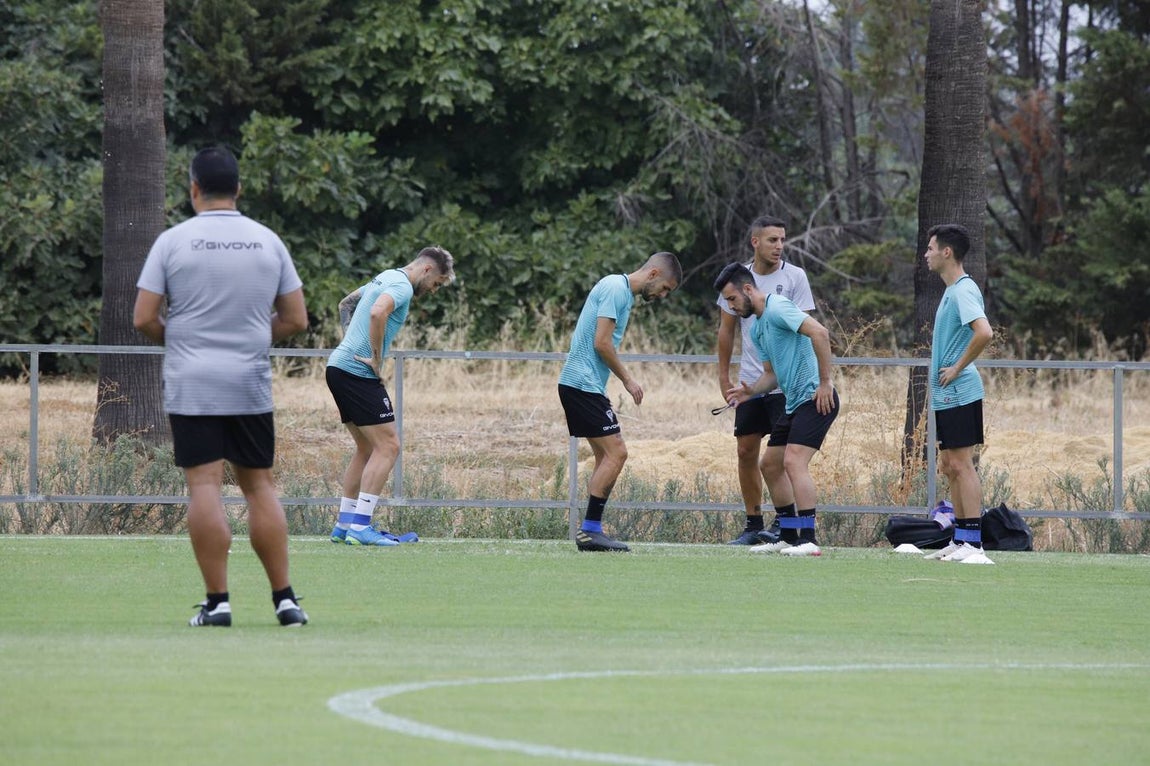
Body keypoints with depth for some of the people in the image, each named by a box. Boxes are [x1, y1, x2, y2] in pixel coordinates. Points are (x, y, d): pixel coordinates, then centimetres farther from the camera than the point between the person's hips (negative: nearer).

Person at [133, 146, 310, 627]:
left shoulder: (173, 241, -3)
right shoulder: (268, 242, 6)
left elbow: (143, 319, -4)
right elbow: (296, 320, 9)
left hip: (191, 386, -3)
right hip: (251, 387, 3)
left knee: (204, 487, -4)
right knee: (259, 485, 9)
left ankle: (217, 601, -8)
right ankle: (285, 600, 7)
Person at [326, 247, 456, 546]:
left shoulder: (385, 278, 20)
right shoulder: (402, 286, -11)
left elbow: (346, 303, 35)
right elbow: (377, 313, -31)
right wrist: (376, 360, -22)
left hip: (340, 365, 10)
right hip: (358, 373, -10)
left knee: (367, 448, 15)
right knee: (388, 446, -10)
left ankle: (344, 525, 15)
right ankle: (360, 526, -15)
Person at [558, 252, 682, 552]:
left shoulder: (622, 291, 18)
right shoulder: (616, 289, -12)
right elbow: (601, 342, -18)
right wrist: (627, 379, -8)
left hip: (581, 384, 10)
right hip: (584, 384, -10)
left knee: (607, 456, 9)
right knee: (616, 453, -12)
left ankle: (591, 531, 8)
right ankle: (590, 530, -13)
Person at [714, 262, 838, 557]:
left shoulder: (777, 308, -13)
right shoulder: (756, 329, 18)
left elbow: (819, 332, -24)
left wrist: (825, 382, -23)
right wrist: (751, 391, 2)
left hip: (816, 397, -11)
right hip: (794, 402, 11)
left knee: (794, 462, -21)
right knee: (771, 465, 13)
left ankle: (808, 540, -24)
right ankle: (788, 537, 19)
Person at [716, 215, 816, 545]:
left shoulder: (794, 277, -4)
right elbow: (726, 330, 13)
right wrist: (723, 375, 11)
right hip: (749, 381, 4)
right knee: (746, 452, 5)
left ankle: (783, 521, 2)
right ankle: (753, 524, 13)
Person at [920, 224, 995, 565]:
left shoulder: (964, 291, -15)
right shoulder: (951, 291, 16)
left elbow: (984, 332, -30)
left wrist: (957, 369, -21)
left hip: (959, 393, -10)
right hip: (946, 395, 10)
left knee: (961, 464, -10)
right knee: (949, 466, 12)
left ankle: (973, 544, -11)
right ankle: (960, 541, 17)